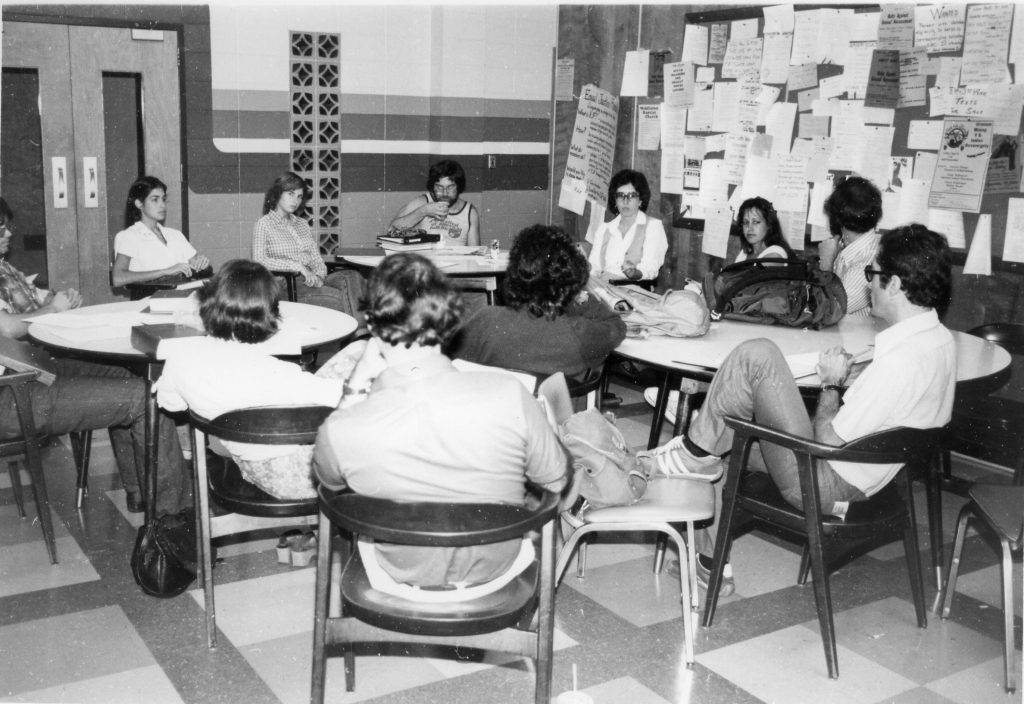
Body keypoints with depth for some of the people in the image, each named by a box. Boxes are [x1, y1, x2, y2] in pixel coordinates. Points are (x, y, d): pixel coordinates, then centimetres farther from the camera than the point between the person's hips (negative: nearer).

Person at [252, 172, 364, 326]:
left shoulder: (302, 224, 23)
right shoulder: (263, 225, 3)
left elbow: (317, 259, 16)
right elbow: (259, 261, -11)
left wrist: (319, 276, -8)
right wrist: (298, 266, -18)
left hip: (311, 281, 6)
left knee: (353, 277, -27)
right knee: (339, 296, -33)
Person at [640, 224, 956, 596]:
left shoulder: (901, 360, -27)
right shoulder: (942, 339, 2)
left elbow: (828, 443, -22)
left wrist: (831, 384, -8)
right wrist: (853, 384, 5)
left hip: (824, 486, -10)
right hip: (857, 481, 10)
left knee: (756, 356, -18)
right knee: (718, 436, 21)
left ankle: (694, 452, -2)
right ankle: (710, 565, 25)